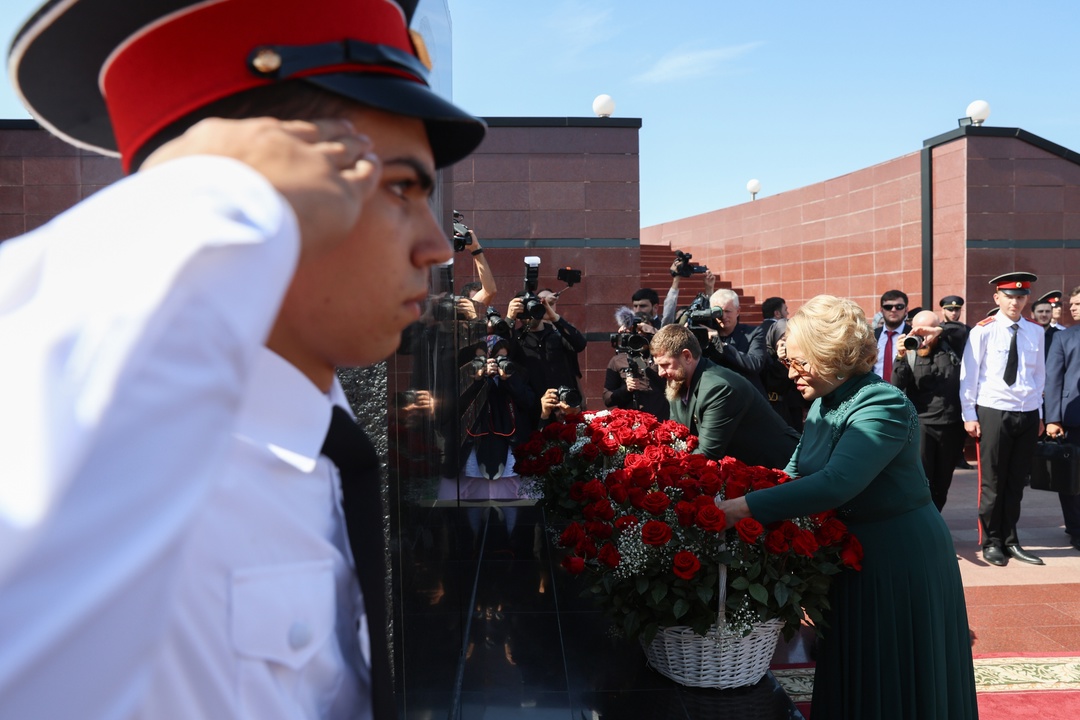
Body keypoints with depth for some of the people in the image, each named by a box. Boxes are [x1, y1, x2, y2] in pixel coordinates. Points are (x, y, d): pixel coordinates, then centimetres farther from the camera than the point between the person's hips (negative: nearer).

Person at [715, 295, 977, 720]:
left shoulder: (884, 406, -24)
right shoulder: (823, 405, 4)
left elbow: (835, 484, -36)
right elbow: (797, 471, 10)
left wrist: (742, 508, -38)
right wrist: (734, 492, -4)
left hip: (901, 561, -8)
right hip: (853, 553, 8)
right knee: (852, 682, 19)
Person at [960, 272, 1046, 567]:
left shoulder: (1035, 332, 7)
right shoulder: (983, 330, -6)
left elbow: (1039, 374, 13)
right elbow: (969, 375, -4)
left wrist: (1038, 414, 11)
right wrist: (969, 415, -6)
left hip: (1027, 414, 4)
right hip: (993, 412, -4)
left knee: (1016, 482, 11)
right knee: (992, 483, 4)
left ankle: (1009, 541, 23)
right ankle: (991, 543, 16)